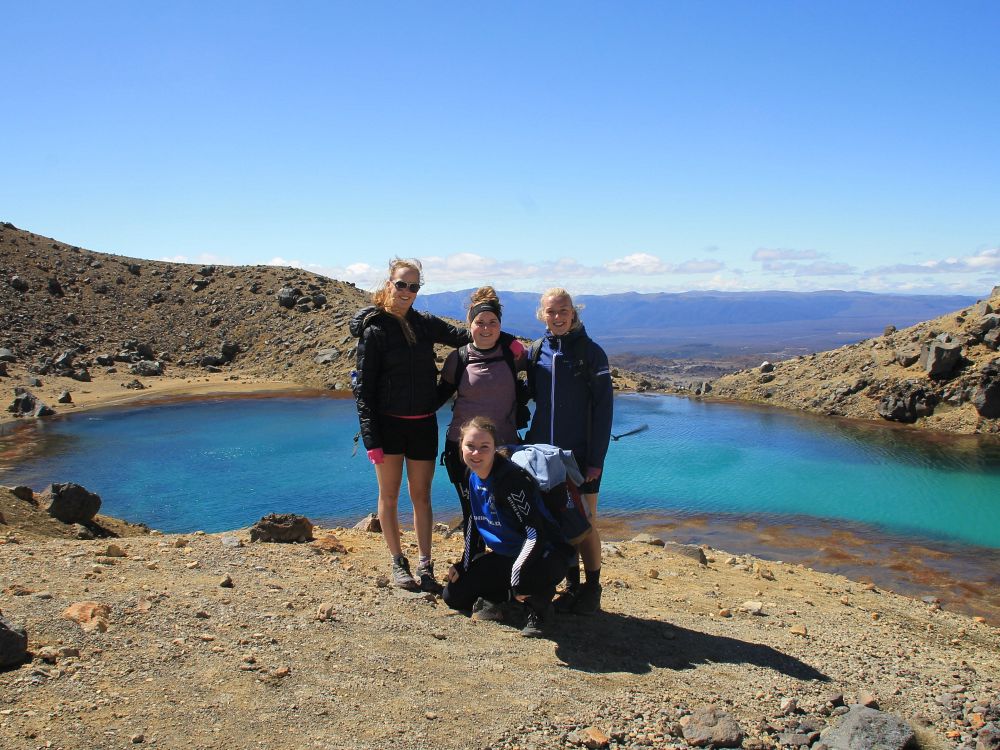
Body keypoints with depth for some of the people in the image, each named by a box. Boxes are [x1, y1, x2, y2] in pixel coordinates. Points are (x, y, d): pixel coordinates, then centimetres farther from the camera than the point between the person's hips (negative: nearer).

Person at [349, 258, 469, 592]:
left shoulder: (425, 323, 6)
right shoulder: (374, 330, -6)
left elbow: (462, 336, 14)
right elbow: (364, 389, -8)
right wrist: (371, 439, -14)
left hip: (423, 424, 4)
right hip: (388, 425, -3)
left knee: (421, 496, 7)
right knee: (389, 495, 7)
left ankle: (424, 565, 14)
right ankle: (398, 562, 20)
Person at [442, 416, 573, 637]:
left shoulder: (511, 478, -27)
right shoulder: (471, 476, -2)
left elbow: (536, 532, -30)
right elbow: (472, 523, 12)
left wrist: (518, 574, -35)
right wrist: (464, 565, 9)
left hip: (545, 552, -7)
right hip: (504, 555, 7)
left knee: (523, 579, -40)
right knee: (453, 596, -3)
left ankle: (540, 609, -7)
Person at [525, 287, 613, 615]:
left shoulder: (591, 352, -7)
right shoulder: (537, 351, 4)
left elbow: (603, 408, -8)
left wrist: (596, 459, -12)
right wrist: (531, 440, 4)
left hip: (581, 453, -4)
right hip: (545, 452, 4)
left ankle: (592, 589, 18)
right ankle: (571, 585, 23)